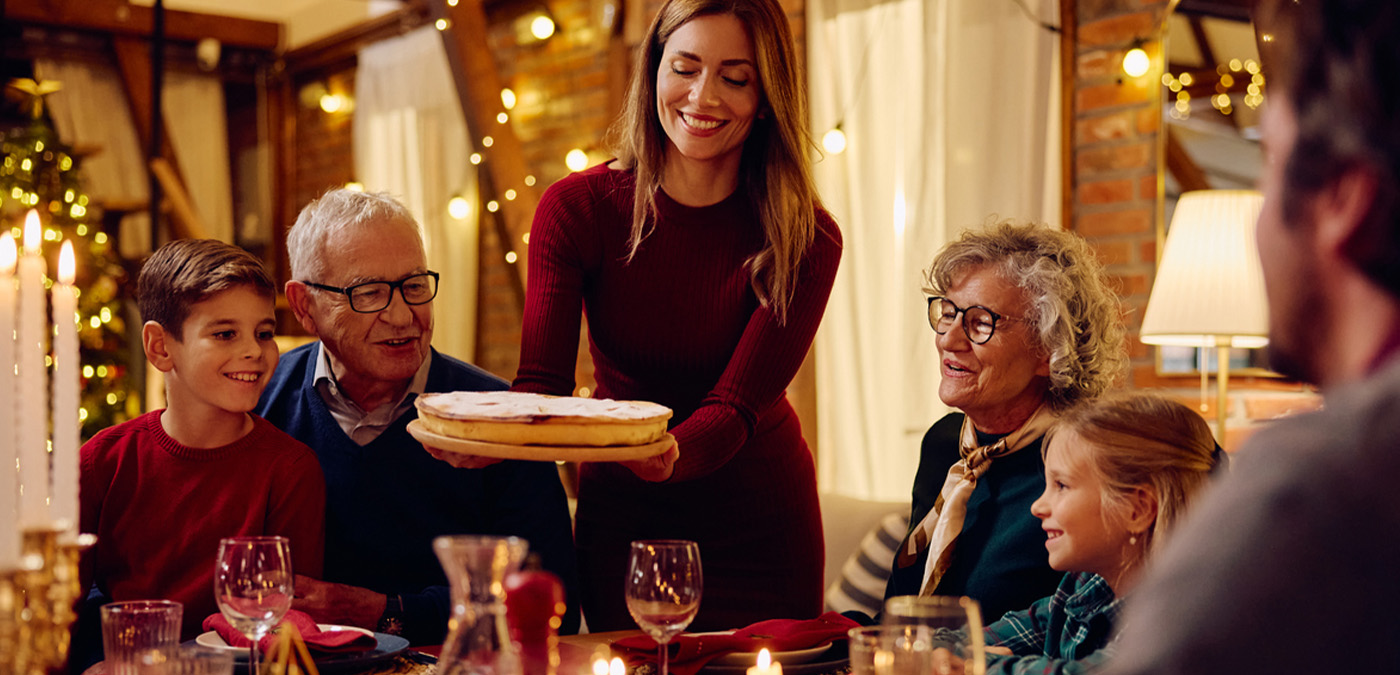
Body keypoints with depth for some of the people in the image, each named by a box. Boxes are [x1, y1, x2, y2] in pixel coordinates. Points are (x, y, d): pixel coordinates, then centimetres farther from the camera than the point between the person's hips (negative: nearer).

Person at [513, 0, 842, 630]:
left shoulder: (805, 239, -16)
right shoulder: (577, 209, -12)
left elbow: (737, 406, -23)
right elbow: (542, 381, -19)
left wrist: (672, 455, -45)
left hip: (757, 524, 0)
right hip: (619, 514, 1)